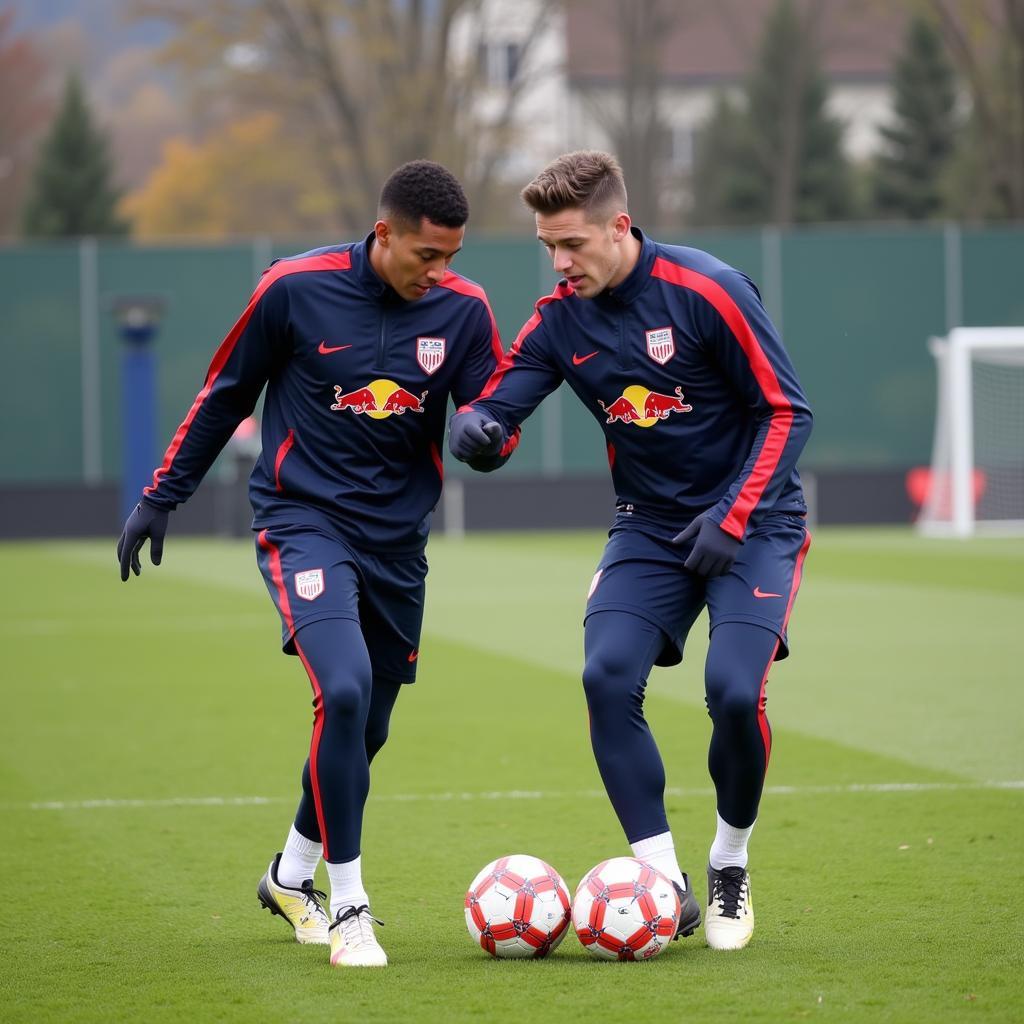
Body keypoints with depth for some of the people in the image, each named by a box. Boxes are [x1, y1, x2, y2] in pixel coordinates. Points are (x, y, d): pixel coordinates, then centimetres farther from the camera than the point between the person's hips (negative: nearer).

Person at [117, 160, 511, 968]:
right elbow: (225, 394, 2)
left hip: (398, 538, 4)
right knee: (344, 690, -24)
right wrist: (162, 498, 7)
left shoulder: (463, 310, -4)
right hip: (303, 520, -4)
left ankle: (291, 877, 37)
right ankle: (348, 906, -14)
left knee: (366, 731, 11)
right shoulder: (297, 289, -11)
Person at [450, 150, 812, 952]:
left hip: (752, 519, -4)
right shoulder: (560, 320, -3)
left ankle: (730, 867, 6)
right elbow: (497, 405, -7)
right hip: (651, 526, 4)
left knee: (734, 690, -22)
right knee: (607, 676, -18)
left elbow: (786, 411, -12)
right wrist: (475, 427, -32)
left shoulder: (707, 291, -16)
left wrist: (733, 518, -19)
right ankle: (664, 884, -10)